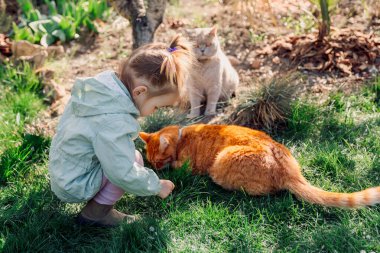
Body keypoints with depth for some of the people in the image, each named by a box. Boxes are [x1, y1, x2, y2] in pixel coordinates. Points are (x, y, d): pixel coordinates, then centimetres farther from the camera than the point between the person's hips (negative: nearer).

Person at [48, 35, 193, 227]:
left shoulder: (103, 85, -8)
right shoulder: (113, 123, -34)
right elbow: (124, 174, -29)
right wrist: (157, 186, -13)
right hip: (73, 187, -9)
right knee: (135, 158, -17)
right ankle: (96, 212, -5)